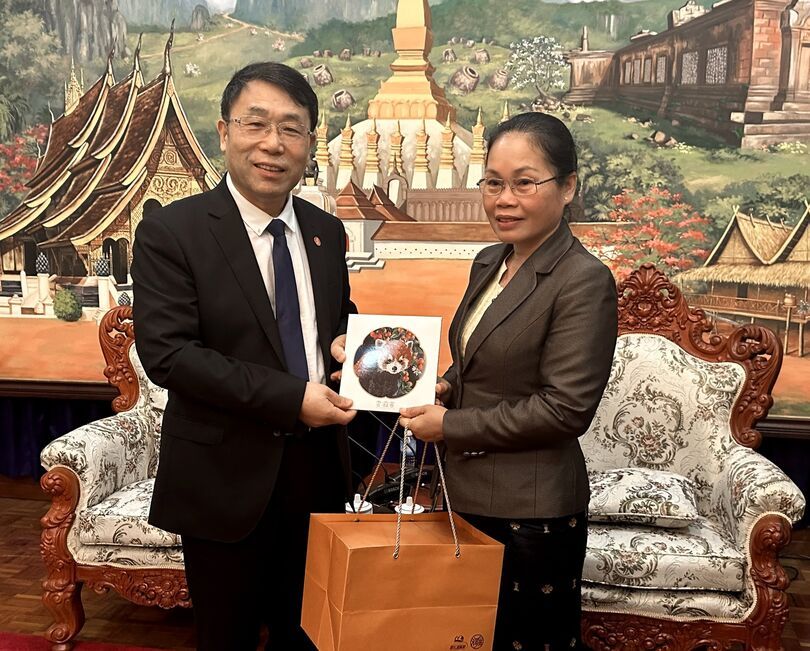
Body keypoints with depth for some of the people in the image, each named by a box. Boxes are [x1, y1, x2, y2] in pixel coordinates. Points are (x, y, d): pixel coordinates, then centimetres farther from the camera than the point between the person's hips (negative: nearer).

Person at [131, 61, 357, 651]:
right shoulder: (170, 233, -12)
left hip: (319, 466, 5)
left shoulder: (326, 232, 6)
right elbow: (166, 353, -19)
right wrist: (289, 398, -24)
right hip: (227, 475, -5)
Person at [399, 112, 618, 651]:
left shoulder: (584, 281, -17)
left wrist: (451, 426, -16)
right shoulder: (488, 262, 7)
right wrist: (446, 388, -1)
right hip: (468, 493, 8)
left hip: (532, 510, -7)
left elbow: (566, 409, -21)